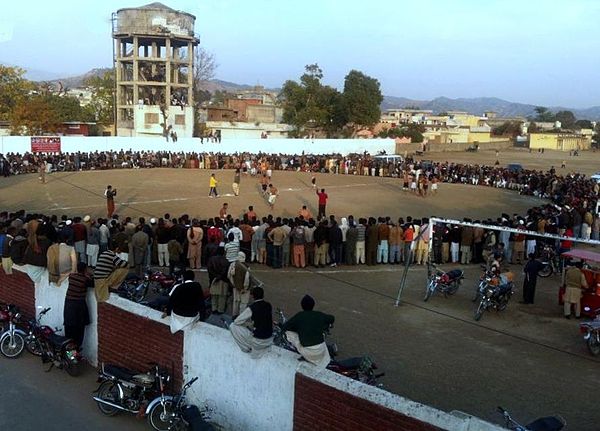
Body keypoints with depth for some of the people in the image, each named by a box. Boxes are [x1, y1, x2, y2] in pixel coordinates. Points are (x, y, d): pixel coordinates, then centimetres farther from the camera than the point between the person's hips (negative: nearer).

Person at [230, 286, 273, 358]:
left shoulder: (251, 308, -15)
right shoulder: (269, 306, 0)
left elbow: (237, 321, -7)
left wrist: (247, 322, 13)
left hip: (258, 341, -7)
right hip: (269, 340, 7)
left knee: (233, 326, 3)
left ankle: (247, 348, 9)